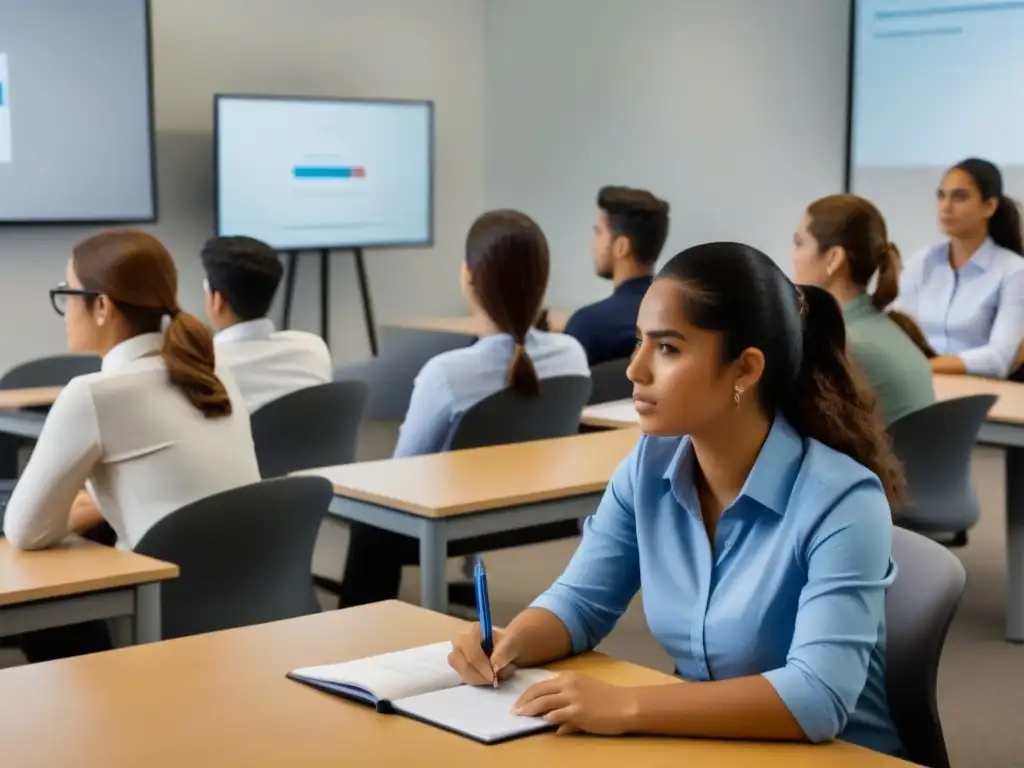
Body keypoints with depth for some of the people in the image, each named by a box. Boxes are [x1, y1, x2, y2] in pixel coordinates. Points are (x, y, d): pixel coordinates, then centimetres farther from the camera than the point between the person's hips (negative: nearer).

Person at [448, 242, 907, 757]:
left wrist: (627, 707, -33)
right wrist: (507, 646, -15)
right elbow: (580, 603, 6)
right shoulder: (649, 468, -3)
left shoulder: (841, 501, -20)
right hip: (700, 747, 5)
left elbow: (820, 699, -29)